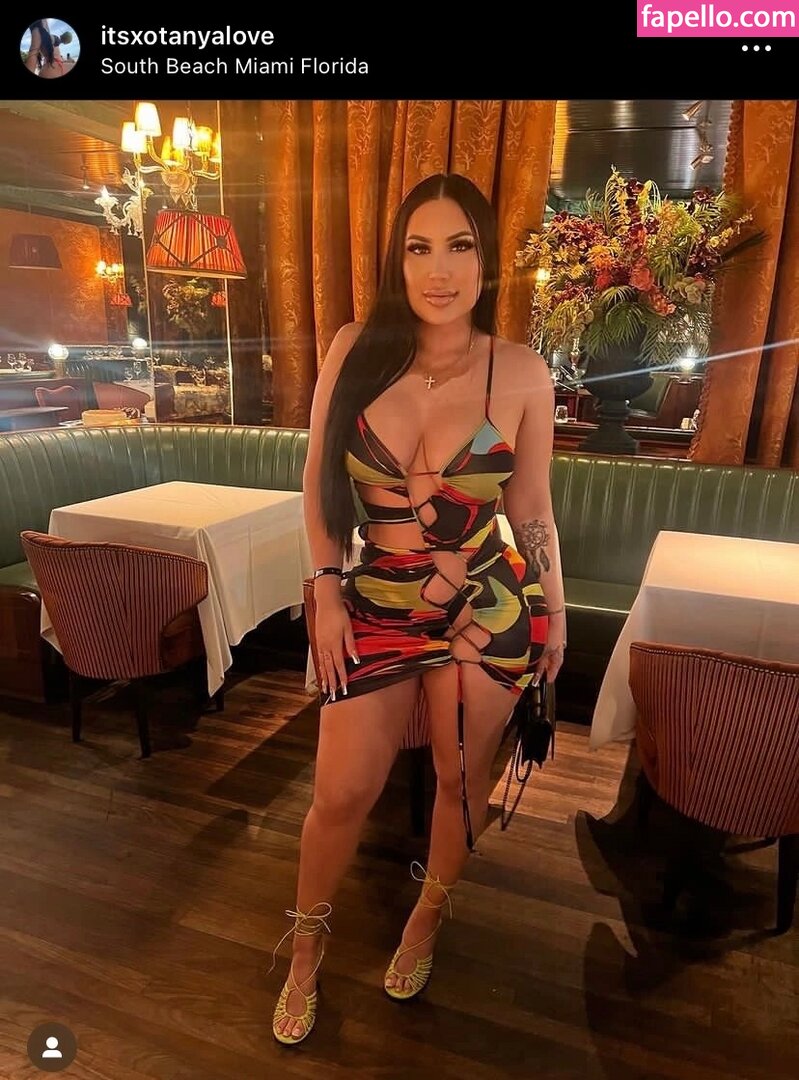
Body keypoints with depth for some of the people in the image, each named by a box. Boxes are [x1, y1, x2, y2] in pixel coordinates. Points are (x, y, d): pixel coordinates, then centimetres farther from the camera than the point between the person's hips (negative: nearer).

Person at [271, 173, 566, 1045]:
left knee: (461, 778, 15)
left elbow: (532, 508, 3)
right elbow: (317, 479, 2)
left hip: (485, 607, 0)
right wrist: (327, 594, -3)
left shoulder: (523, 375, -7)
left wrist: (554, 612, 9)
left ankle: (428, 916, 47)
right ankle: (305, 945, 38)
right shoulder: (356, 350, -6)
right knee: (342, 791, 8)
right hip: (374, 602, 1)